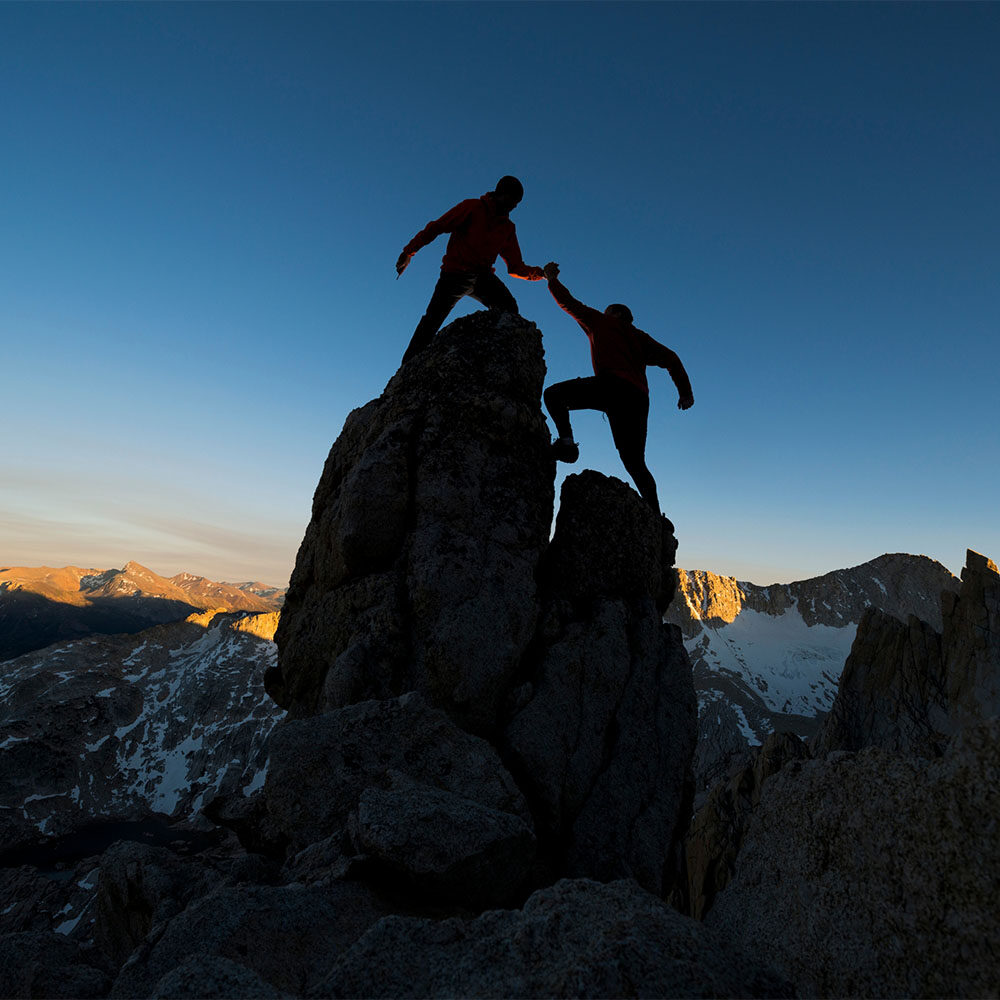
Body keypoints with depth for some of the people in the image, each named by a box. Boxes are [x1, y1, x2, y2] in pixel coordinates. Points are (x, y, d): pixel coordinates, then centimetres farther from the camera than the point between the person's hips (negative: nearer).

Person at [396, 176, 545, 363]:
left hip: (482, 277, 4)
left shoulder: (508, 228, 19)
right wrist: (409, 251, -6)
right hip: (455, 272, -4)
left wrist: (535, 273, -6)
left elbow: (515, 267, 15)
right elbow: (437, 227, 1)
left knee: (509, 309, -25)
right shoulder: (473, 207, 5)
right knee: (433, 319, -16)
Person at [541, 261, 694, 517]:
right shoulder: (640, 338, 32)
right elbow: (670, 358, 21)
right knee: (635, 463, 7)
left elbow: (571, 304, 26)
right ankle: (655, 516, -4)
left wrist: (552, 280, 40)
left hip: (612, 385, -5)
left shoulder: (602, 322, 22)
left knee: (554, 394, 10)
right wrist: (685, 391, 18)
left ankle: (566, 440, -14)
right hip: (638, 398, 5)